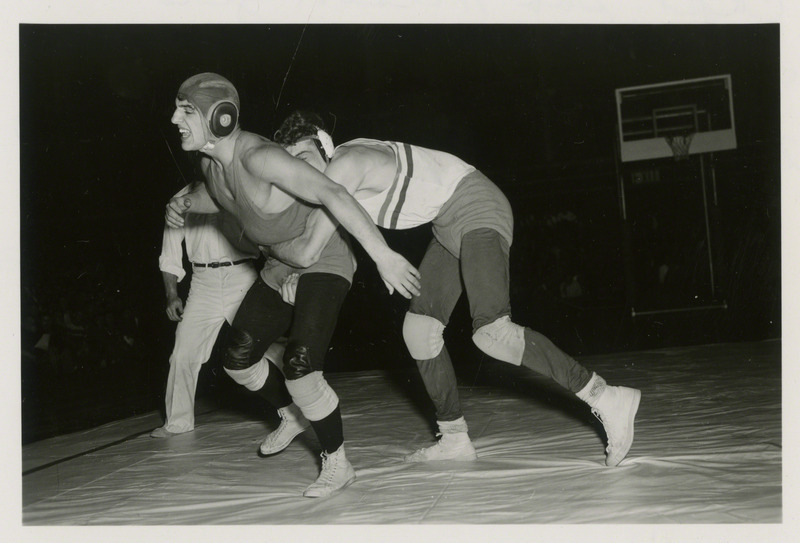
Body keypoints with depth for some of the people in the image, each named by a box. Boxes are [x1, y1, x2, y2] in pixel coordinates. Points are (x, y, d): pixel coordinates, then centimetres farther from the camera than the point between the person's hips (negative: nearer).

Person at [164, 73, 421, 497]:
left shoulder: (258, 157, -32)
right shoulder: (210, 159, -4)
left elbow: (332, 194, -40)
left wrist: (383, 255, -44)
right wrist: (186, 203, 1)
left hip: (323, 264, -9)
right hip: (280, 268, 9)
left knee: (299, 368, -22)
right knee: (238, 360, 13)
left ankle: (338, 464, 0)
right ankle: (292, 416, 40)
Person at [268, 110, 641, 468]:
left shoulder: (343, 166, -19)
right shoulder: (331, 172, 11)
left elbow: (307, 251, -21)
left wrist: (272, 246, 0)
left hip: (476, 208, -10)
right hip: (451, 227, 10)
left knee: (490, 332, -26)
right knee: (418, 329, 8)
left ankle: (606, 399, -20)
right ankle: (455, 439, 19)